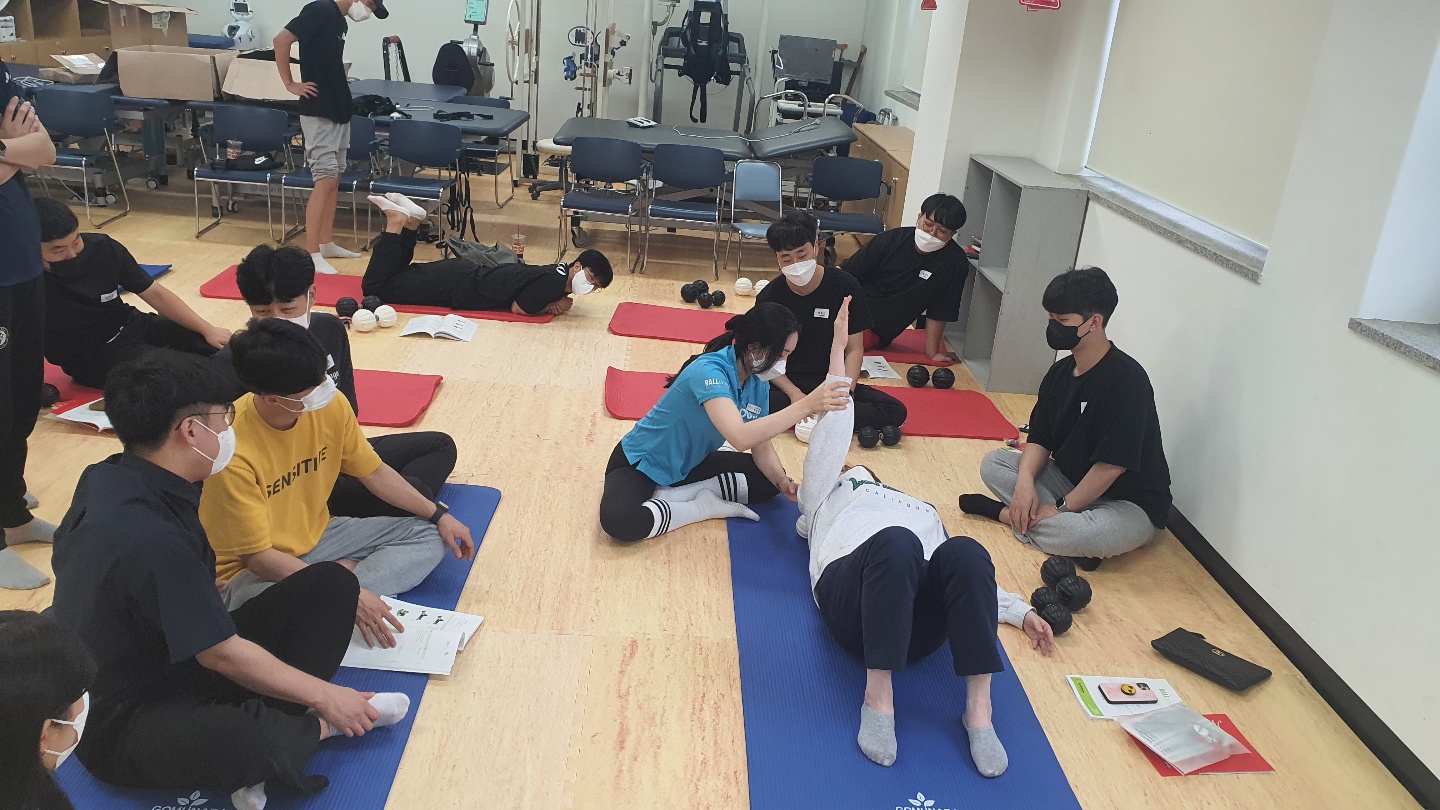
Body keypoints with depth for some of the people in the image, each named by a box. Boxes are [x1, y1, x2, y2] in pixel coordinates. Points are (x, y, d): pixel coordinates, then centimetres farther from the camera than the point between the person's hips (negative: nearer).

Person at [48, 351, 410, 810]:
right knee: (246, 740, -44)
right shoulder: (151, 539, -31)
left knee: (332, 583, -1)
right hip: (123, 719, -10)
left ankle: (274, 723, -16)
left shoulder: (105, 478, -1)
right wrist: (325, 696, -14)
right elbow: (224, 655, -25)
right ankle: (314, 728, -9)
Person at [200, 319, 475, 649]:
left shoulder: (330, 405, -13)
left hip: (317, 535, 8)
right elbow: (258, 557, -26)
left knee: (429, 537, -1)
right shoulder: (233, 450, -30)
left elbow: (373, 472, 6)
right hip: (252, 571, -8)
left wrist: (438, 515, 1)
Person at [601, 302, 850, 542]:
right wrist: (806, 406, -51)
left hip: (691, 463, 7)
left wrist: (783, 481, -25)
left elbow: (761, 445, -5)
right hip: (641, 462, -7)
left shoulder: (758, 383, -7)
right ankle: (705, 506, -12)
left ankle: (671, 495, -8)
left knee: (768, 480, -4)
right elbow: (740, 437, -46)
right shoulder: (709, 370, -32)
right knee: (618, 521, -36)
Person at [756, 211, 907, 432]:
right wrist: (794, 394, -22)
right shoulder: (769, 297, -5)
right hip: (787, 383, -1)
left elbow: (854, 349, -3)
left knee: (895, 412, -21)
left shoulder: (845, 286, -6)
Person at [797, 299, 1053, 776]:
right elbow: (834, 425, 24)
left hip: (919, 621, 3)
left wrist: (1021, 612, 16)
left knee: (965, 553, -32)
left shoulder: (922, 512, 44)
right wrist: (839, 344, 24)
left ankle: (978, 708, -31)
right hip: (850, 595, -3)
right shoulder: (826, 495, 36)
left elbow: (971, 573, 32)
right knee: (897, 542, -38)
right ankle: (879, 696, -32)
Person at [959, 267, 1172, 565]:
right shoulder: (1060, 373, 1)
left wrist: (1061, 507, -20)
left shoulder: (1127, 380, -24)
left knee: (1088, 536, -39)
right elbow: (1039, 439, 2)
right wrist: (1025, 481, -18)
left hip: (1129, 503, -7)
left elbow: (1111, 465, -26)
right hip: (1072, 481, 8)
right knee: (993, 463, -2)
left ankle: (1007, 513, -14)